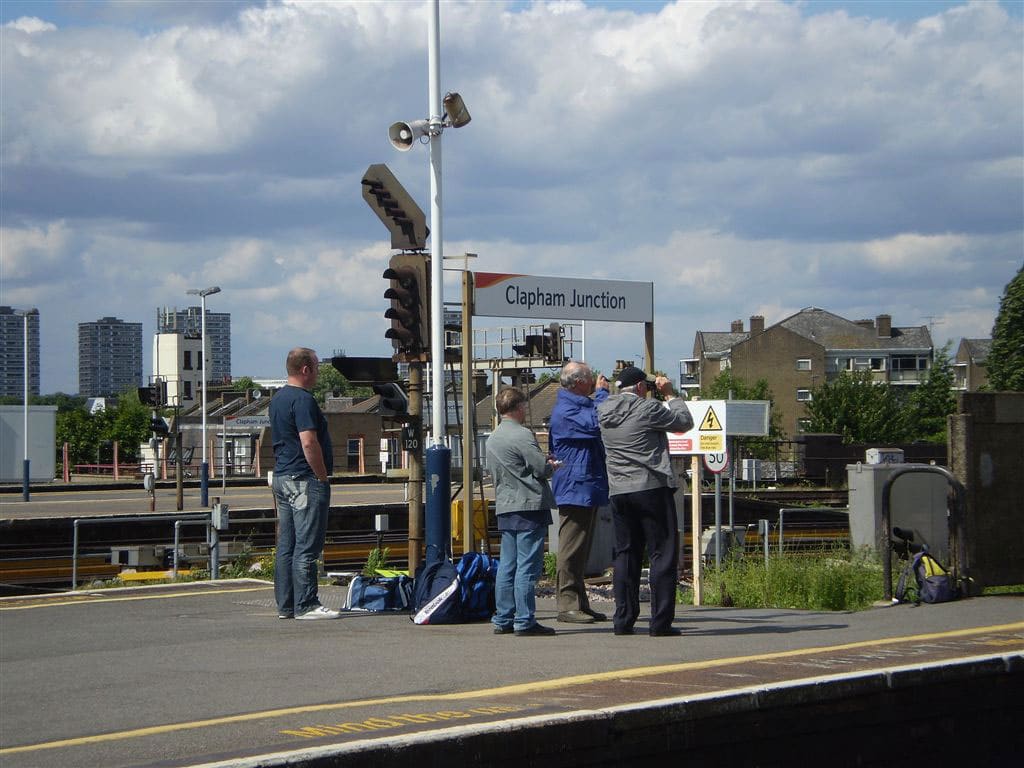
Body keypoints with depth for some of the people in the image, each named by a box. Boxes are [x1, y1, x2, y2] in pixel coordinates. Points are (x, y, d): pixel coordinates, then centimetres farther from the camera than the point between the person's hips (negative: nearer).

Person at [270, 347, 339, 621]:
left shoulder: (278, 398, 17)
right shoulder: (303, 400, -14)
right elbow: (309, 442, -23)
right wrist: (323, 477, -14)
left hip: (281, 477, 10)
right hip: (304, 480, -10)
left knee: (286, 547, 10)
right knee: (307, 547, -8)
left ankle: (285, 605, 12)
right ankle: (306, 605, -7)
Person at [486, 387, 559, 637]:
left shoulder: (492, 439, 14)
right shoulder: (522, 435, -12)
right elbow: (542, 468, -15)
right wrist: (552, 465, 10)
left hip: (505, 508, 8)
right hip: (529, 506, -8)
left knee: (507, 565, 11)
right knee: (528, 566, -7)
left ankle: (503, 619, 12)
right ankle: (524, 621, -8)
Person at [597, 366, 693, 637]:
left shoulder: (604, 411, 7)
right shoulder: (647, 409, -9)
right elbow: (685, 422, 1)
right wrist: (670, 395, 12)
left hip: (618, 493, 6)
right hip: (652, 489, -6)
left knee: (625, 555, 11)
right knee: (663, 554, 0)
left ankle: (623, 620, 8)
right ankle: (660, 622, -4)